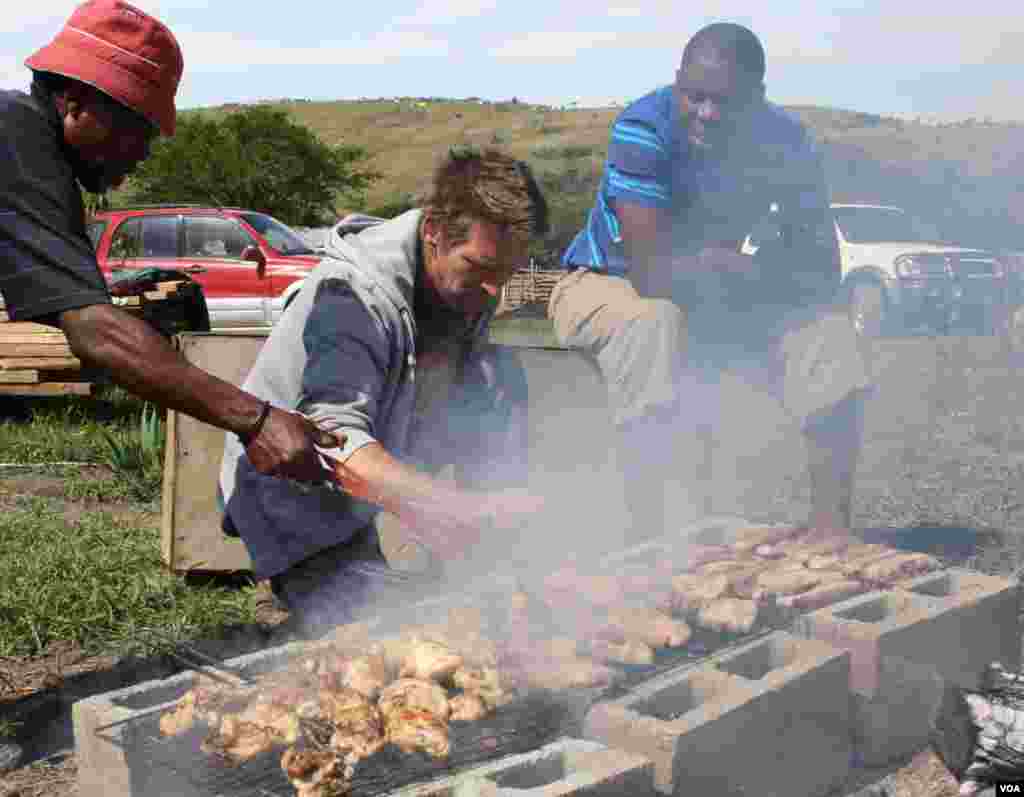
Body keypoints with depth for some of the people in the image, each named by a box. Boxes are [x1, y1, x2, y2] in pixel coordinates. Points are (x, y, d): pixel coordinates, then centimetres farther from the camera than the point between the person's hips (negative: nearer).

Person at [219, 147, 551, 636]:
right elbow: (337, 447, -41)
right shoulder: (351, 294, -27)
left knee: (501, 378, -12)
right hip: (311, 512, -7)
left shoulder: (470, 291, -4)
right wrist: (466, 507, -56)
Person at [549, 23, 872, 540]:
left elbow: (822, 273, -15)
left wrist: (711, 266, -27)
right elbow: (654, 272, -34)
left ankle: (831, 529, -6)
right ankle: (664, 535, -35)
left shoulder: (786, 143, -12)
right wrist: (740, 267, -19)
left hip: (711, 303, 5)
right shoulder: (644, 130, -27)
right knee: (652, 321, -39)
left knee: (827, 332, -14)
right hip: (605, 284, -4)